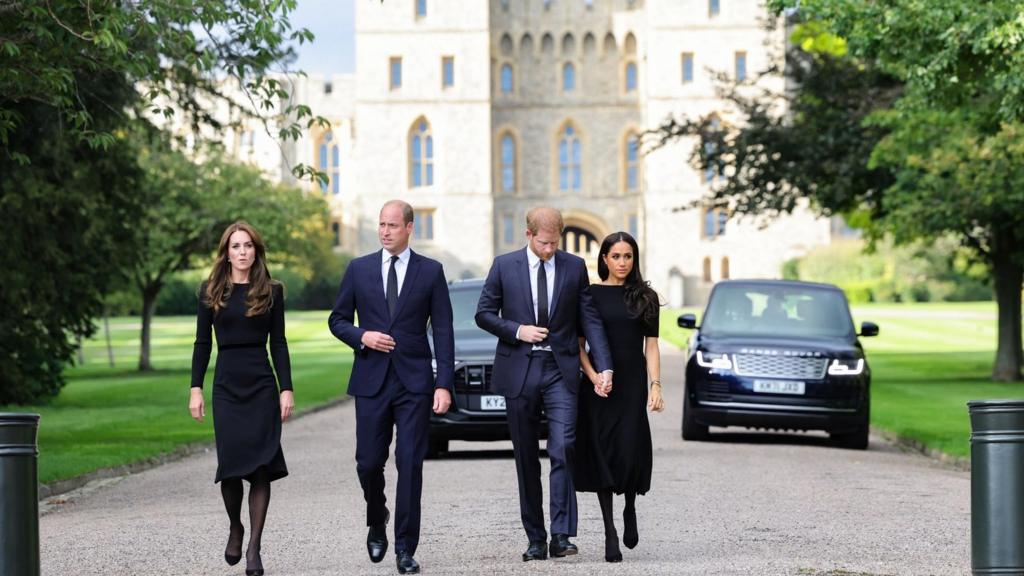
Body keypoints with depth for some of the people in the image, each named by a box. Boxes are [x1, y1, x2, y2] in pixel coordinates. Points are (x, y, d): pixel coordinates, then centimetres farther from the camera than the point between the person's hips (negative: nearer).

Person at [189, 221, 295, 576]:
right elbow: (202, 343, 7)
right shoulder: (211, 291, 6)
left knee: (261, 466, -5)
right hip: (227, 386, 0)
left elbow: (278, 343, 4)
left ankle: (254, 547, -1)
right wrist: (196, 389, 0)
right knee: (231, 464, -5)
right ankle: (235, 528, 23)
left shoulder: (271, 291, 5)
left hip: (262, 386, 0)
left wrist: (286, 388, -3)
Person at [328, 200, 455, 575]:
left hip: (414, 381, -1)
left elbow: (443, 332, 1)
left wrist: (444, 385, -7)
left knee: (410, 464, -5)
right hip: (371, 379, 2)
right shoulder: (359, 269, 7)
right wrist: (362, 336, -9)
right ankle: (377, 523, 30)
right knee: (369, 463, 1)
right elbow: (337, 320, 12)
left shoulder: (431, 272, 3)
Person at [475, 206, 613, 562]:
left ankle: (561, 535, -13)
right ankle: (535, 539, 12)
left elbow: (589, 319, 3)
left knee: (562, 449, -14)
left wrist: (604, 367, -6)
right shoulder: (504, 266, 2)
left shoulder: (574, 267, 4)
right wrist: (516, 330, -11)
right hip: (519, 372, 1)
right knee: (526, 459, 5)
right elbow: (484, 313, 6)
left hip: (560, 371, 0)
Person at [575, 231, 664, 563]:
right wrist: (593, 376, -12)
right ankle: (610, 532, 4)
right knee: (602, 454, -2)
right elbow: (578, 345, 3)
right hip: (598, 385, 0)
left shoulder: (645, 298, 7)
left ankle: (630, 510, 21)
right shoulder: (590, 295, 4)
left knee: (631, 452, -8)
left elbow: (651, 346, 6)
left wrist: (656, 386, -4)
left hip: (633, 385, 0)